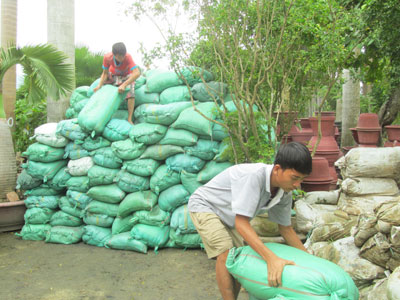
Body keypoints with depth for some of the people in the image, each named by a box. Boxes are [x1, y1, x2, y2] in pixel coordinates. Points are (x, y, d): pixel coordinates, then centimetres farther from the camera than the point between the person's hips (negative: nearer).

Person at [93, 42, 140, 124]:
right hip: (113, 75, 3)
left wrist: (124, 85, -55)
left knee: (130, 93, -27)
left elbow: (137, 73, -50)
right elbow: (105, 73, -17)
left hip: (126, 75, -3)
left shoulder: (128, 57, -40)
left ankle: (129, 119, -23)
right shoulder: (107, 57, -31)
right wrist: (99, 85, -31)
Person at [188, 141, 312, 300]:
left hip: (228, 217, 7)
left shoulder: (285, 194, -15)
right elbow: (241, 223, -40)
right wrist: (271, 258, -47)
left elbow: (286, 228, 1)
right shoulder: (254, 175, -39)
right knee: (226, 254, -21)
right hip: (204, 205, -7)